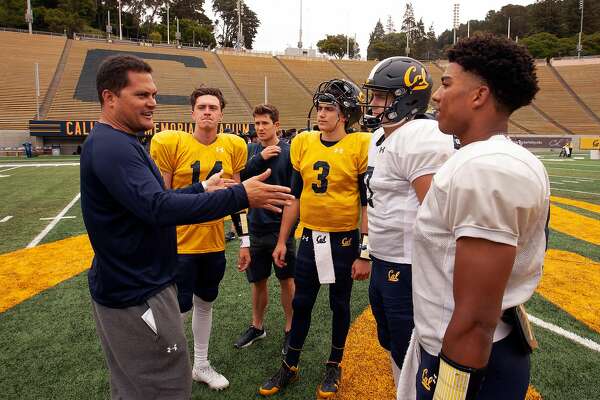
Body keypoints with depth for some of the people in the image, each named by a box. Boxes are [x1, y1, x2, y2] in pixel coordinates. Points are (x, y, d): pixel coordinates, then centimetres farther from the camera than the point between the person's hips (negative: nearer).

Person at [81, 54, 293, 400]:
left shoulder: (119, 142, 10)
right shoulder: (110, 147, -22)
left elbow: (147, 200, 17)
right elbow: (159, 208, -34)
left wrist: (202, 188, 13)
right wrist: (241, 196, -34)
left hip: (127, 286, 10)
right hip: (137, 295, -10)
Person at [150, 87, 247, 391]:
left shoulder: (233, 147, 2)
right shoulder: (172, 143, -10)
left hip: (214, 242, 4)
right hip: (179, 242, -4)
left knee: (205, 303, 18)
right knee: (179, 307, 3)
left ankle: (201, 365, 38)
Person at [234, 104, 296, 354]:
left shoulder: (289, 152, -6)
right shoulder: (250, 151, 7)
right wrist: (260, 158, -18)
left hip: (280, 227, -3)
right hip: (256, 227, 4)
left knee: (286, 280, 8)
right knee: (258, 280, 15)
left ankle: (290, 329, 25)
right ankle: (257, 327, 33)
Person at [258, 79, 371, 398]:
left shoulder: (360, 146, -10)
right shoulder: (303, 144, 2)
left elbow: (367, 203, -8)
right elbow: (294, 197, 9)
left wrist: (365, 254, -10)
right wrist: (282, 241, 9)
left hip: (344, 240, -3)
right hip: (310, 238, 4)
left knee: (339, 304, 14)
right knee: (301, 303, 13)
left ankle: (334, 367, 35)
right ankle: (290, 366, 32)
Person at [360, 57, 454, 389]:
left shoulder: (421, 138, -19)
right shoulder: (380, 138, 12)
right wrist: (367, 253, 20)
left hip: (409, 269, -10)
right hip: (383, 262, 10)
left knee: (410, 355, 8)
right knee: (392, 345, 24)